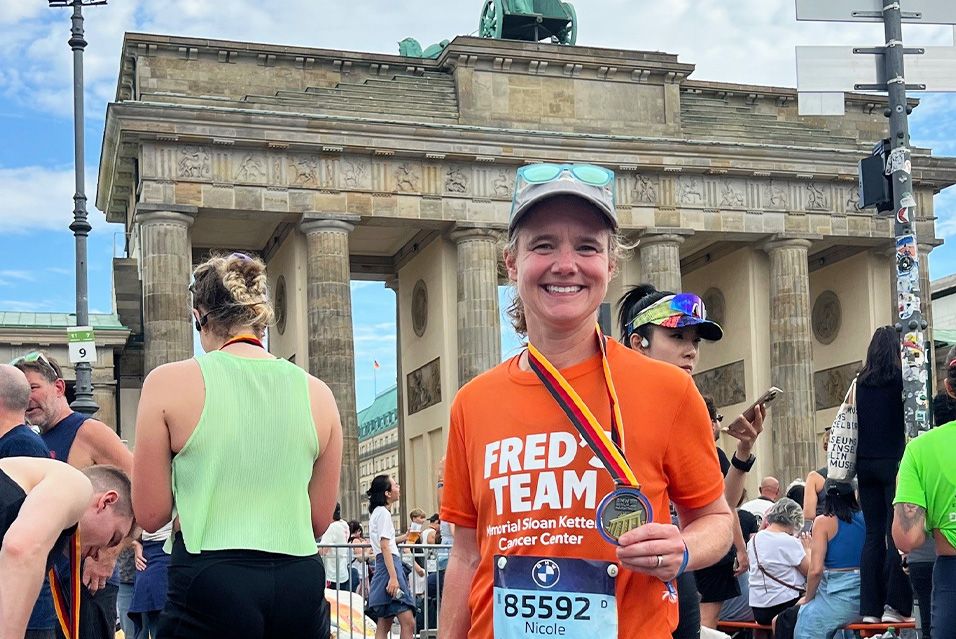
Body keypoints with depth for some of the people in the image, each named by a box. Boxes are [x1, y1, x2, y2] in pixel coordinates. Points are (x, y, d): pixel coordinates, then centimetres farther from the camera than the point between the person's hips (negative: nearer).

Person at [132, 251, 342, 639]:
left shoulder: (169, 383, -3)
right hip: (300, 583, 3)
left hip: (211, 583, -3)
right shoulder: (316, 393, 6)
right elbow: (320, 520, 12)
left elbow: (150, 515, 0)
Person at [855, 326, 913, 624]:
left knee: (873, 535, 7)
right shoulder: (903, 378, -6)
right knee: (897, 534, -3)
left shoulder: (861, 381, 8)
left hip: (866, 463, 5)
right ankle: (896, 605, -7)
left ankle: (870, 607, 5)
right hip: (894, 462, -5)